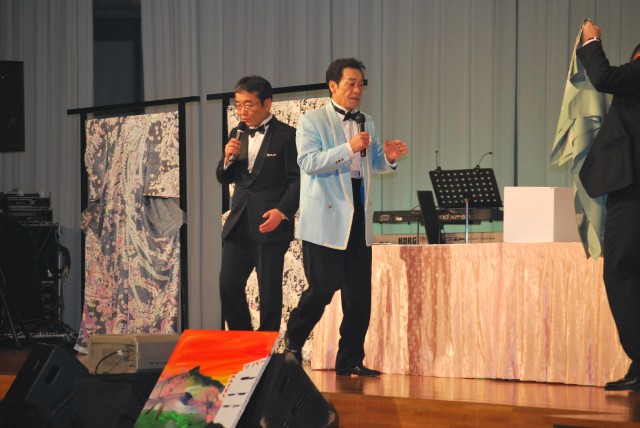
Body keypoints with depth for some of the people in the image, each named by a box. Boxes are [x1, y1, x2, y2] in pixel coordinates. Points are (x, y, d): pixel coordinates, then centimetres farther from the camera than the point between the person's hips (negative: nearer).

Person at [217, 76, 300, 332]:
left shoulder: (286, 136, -5)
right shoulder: (237, 135, 14)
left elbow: (297, 180, -8)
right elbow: (224, 179, 17)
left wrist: (282, 212, -21)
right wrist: (228, 158, -4)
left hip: (270, 225, -6)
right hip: (239, 224, 6)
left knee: (269, 291, 0)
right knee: (228, 286, 3)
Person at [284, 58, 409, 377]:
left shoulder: (366, 123, 17)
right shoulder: (311, 122, -3)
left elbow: (374, 164, 23)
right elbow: (309, 162, -15)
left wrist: (388, 157, 0)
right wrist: (348, 148, -24)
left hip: (359, 218, 6)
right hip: (326, 219, -6)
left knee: (360, 294, 3)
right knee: (323, 288, -7)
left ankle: (350, 361, 10)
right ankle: (292, 343, 17)